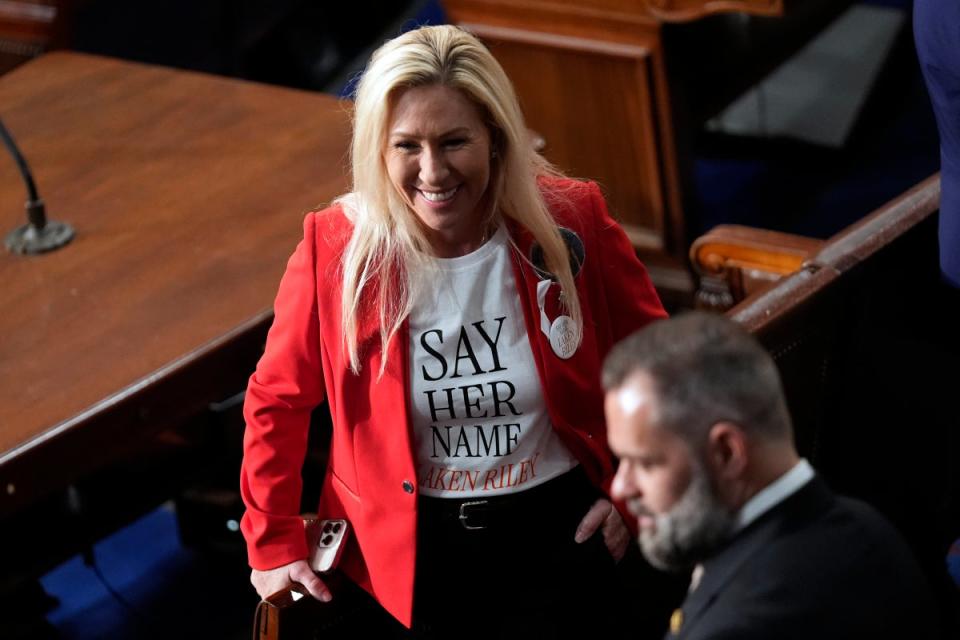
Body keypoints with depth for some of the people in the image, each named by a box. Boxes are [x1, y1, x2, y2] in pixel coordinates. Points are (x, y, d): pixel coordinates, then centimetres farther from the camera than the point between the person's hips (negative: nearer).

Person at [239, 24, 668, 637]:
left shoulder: (571, 225, -13)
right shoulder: (336, 251, -14)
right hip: (410, 547, 0)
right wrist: (273, 544, 2)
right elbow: (275, 401, 0)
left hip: (556, 535, 0)